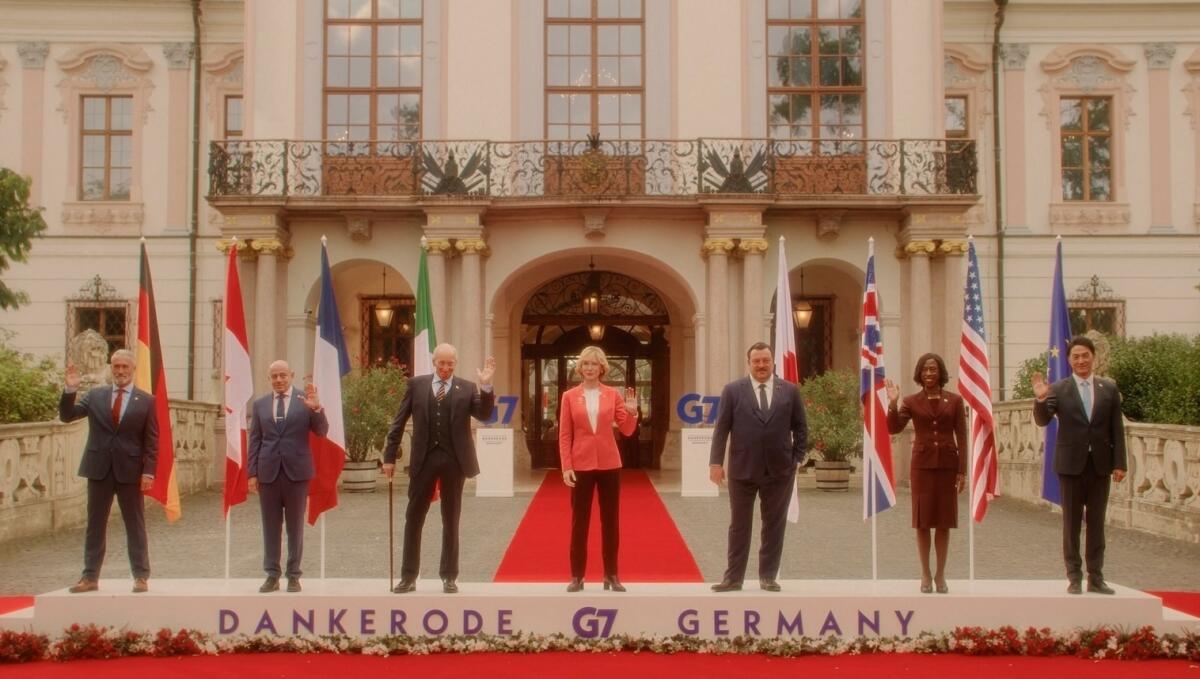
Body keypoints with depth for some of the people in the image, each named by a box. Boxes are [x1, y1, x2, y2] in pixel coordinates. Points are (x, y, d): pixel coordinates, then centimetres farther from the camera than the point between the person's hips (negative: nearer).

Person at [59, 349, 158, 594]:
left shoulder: (146, 401, 0)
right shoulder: (95, 395, 7)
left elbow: (151, 441, -1)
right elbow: (67, 416, 1)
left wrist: (148, 471, -9)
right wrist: (70, 390, -14)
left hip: (130, 471, -2)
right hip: (99, 469, 3)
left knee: (135, 525, 4)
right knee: (95, 525, 9)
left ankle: (141, 576, 10)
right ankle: (90, 576, 17)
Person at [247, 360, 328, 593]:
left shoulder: (305, 399, 2)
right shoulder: (260, 405, 9)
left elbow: (321, 432, -4)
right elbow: (255, 440, 9)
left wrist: (316, 409, -21)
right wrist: (252, 473, 3)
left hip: (296, 470, -2)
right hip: (268, 471, 2)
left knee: (295, 525, 4)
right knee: (271, 526, 6)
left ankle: (294, 575, 10)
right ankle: (272, 575, 12)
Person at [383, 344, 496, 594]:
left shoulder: (467, 388, 2)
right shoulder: (417, 384, 3)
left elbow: (484, 416, -7)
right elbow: (399, 422, 4)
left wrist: (486, 387, -19)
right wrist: (390, 456, 1)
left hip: (454, 459, -1)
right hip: (424, 458, 1)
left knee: (451, 521, 8)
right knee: (413, 519, 6)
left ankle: (449, 577, 16)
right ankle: (408, 576, 16)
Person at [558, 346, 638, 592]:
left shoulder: (613, 394, 3)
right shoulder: (569, 396, 1)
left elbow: (627, 430, 2)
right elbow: (564, 435, -1)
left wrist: (632, 412, -18)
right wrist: (566, 467, -7)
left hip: (609, 464, 1)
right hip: (581, 465, -1)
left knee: (611, 521, 6)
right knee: (579, 522, 4)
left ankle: (611, 575, 14)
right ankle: (577, 576, 11)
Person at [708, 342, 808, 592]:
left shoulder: (790, 390, 4)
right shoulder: (733, 390, 0)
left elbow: (801, 428, 9)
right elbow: (721, 429, -2)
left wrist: (797, 458, 0)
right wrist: (716, 462, -7)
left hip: (779, 470, 1)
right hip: (742, 469, -1)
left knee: (774, 525, 8)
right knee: (739, 525, 7)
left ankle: (768, 576, 18)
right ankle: (733, 577, 14)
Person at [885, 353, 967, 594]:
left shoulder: (954, 400, 4)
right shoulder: (911, 401, 4)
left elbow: (961, 437, 2)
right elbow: (894, 428, -7)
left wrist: (963, 470, -3)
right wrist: (892, 403, -21)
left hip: (947, 464, 0)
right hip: (922, 464, 0)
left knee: (944, 521, 5)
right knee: (922, 520, 2)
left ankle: (940, 574, 14)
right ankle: (925, 574, 12)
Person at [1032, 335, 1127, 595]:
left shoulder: (1109, 388, 4)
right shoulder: (1058, 389, -2)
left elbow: (1117, 428, 5)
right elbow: (1042, 421, -11)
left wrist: (1120, 463, 0)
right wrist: (1041, 399, -29)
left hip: (1100, 464, 2)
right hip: (1071, 463, -2)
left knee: (1097, 522, 8)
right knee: (1071, 522, 5)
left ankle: (1096, 577, 16)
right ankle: (1074, 578, 12)